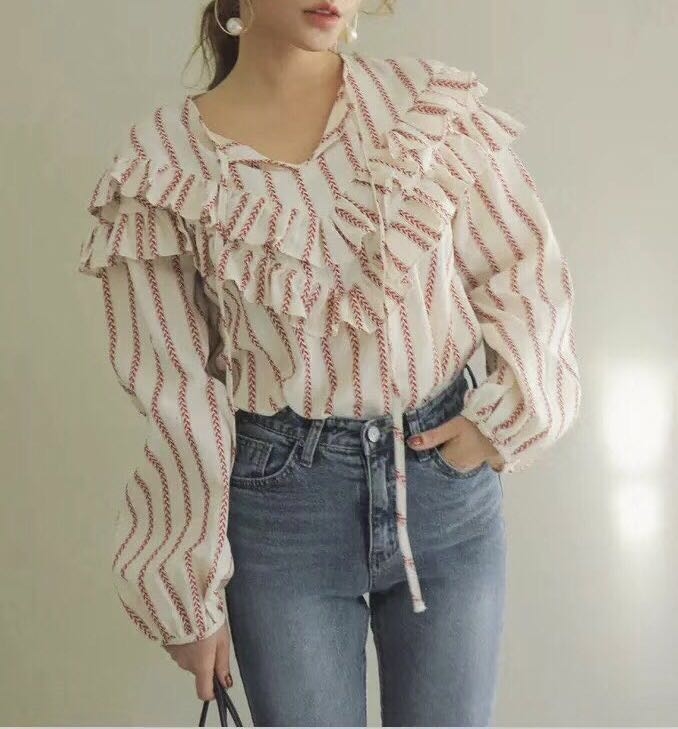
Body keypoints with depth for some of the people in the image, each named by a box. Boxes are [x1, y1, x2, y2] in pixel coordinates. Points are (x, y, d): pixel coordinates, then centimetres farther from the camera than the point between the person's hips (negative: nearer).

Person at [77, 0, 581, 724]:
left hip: (447, 480, 2)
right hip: (281, 502, -1)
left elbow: (529, 272, 4)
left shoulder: (434, 101, -3)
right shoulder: (162, 163, -6)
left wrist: (506, 417, -10)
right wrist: (189, 596, -1)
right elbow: (175, 395, -5)